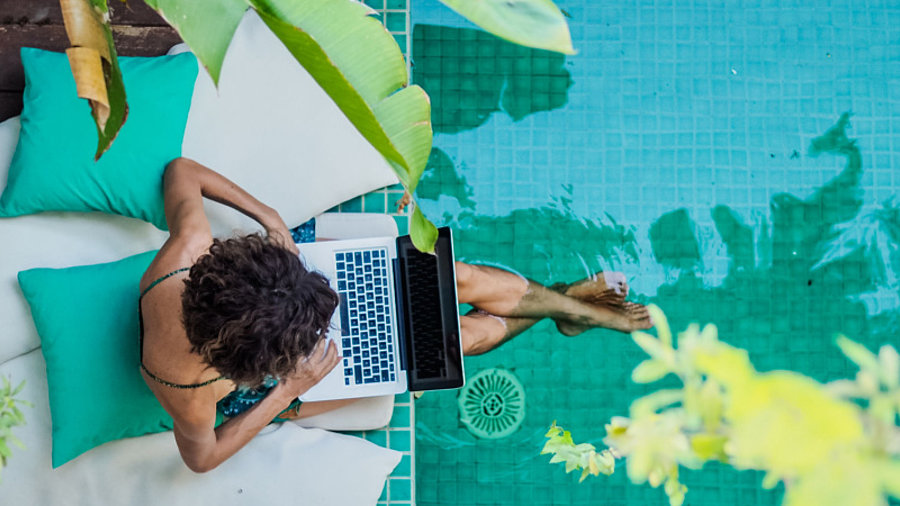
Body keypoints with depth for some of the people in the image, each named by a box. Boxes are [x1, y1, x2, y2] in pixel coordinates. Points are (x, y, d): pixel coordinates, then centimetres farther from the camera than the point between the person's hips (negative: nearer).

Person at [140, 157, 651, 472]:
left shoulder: (190, 246, -35)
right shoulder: (191, 390, -42)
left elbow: (182, 170, -15)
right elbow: (202, 457, -19)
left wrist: (266, 213, -22)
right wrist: (290, 391, -24)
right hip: (279, 389, -3)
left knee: (456, 274, -4)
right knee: (466, 333, -3)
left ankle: (569, 299, 27)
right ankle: (557, 311, 31)